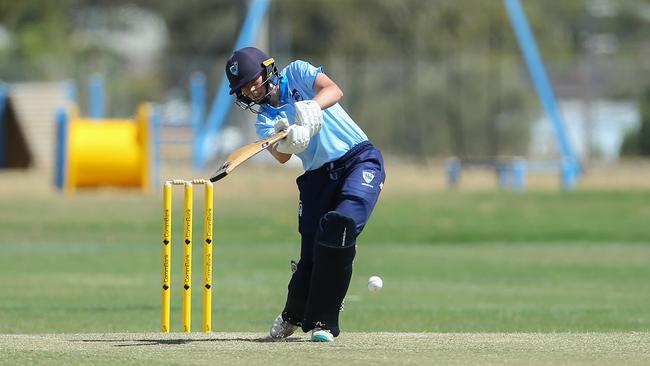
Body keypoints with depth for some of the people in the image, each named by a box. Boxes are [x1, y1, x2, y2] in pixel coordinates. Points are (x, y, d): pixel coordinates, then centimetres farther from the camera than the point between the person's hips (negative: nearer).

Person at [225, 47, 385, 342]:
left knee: (340, 224, -25)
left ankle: (322, 322, -18)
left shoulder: (296, 73, 3)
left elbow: (334, 91, -15)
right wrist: (287, 142, -36)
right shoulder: (265, 121, 8)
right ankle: (293, 316, 27)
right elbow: (281, 156, -12)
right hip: (318, 176, 4)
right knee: (312, 252, -3)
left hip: (359, 160, -4)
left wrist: (312, 105, -36)